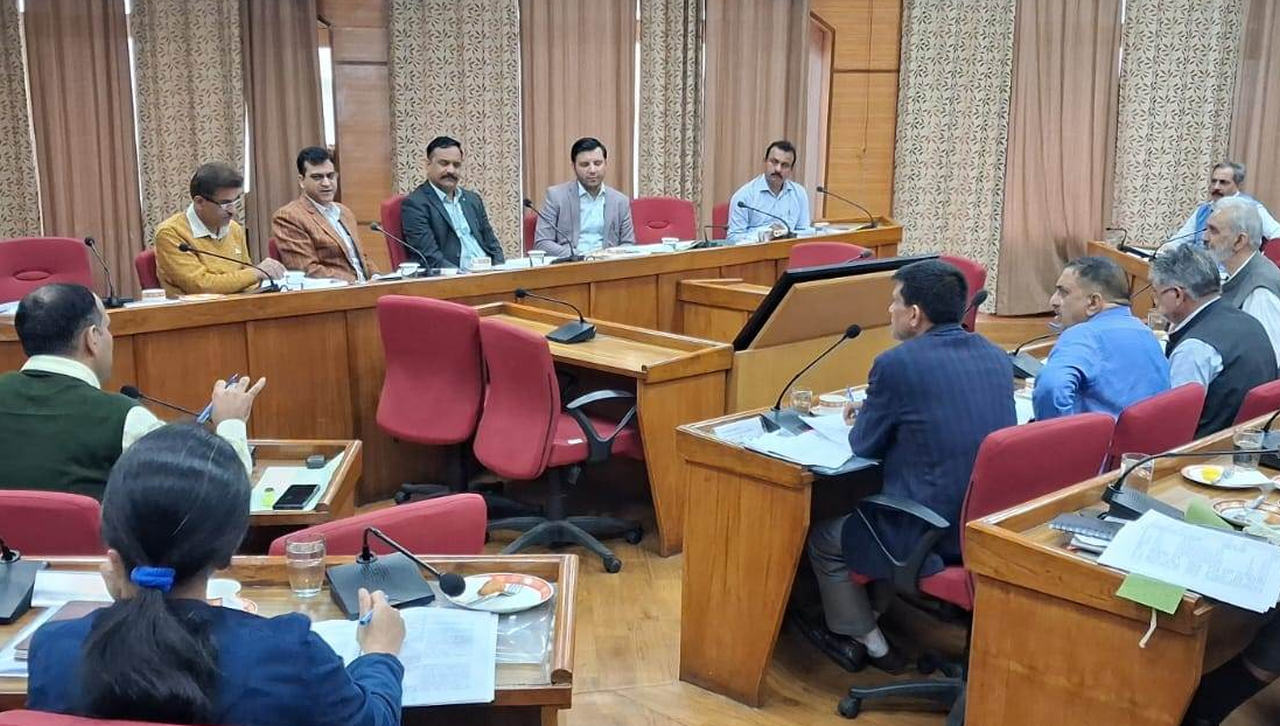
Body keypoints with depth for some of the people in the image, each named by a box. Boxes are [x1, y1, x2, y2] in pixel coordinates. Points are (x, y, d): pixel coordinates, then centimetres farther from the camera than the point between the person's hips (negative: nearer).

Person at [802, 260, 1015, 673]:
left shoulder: (896, 364, -16)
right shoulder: (996, 358, 4)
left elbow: (863, 446, -5)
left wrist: (865, 416, 17)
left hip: (930, 539, -7)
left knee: (824, 536, 19)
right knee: (866, 505, 32)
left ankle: (868, 642, 31)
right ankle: (876, 610, 44)